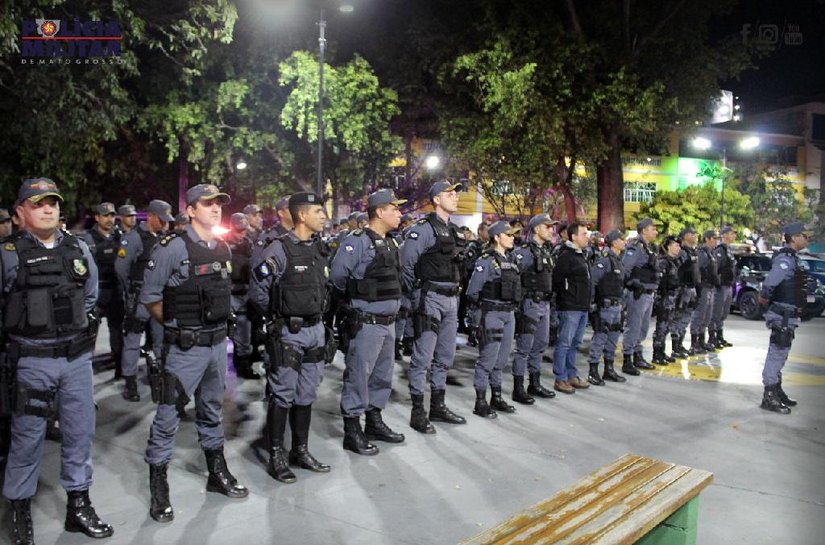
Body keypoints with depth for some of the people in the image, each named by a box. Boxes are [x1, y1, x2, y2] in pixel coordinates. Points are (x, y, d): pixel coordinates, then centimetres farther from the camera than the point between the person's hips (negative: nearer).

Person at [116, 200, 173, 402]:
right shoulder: (134, 237, -10)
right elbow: (121, 267, -9)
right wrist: (131, 292, 1)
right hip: (140, 299, -6)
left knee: (161, 338, 13)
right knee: (133, 340, 1)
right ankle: (130, 383, 6)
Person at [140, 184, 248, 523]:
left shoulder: (223, 248, 8)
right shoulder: (173, 248, -13)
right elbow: (150, 296, -8)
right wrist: (177, 324, 1)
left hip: (217, 342, 7)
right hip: (184, 347, -6)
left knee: (212, 411, 19)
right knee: (168, 416, 2)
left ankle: (217, 473, 33)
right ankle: (158, 486, 16)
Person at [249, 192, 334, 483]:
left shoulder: (319, 249, 7)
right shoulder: (279, 249, -14)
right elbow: (257, 290, -10)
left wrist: (316, 316, 13)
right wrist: (276, 317, 1)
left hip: (316, 330, 7)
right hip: (288, 333, -7)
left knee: (306, 395, 14)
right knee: (282, 396, 3)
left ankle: (300, 450, 26)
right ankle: (276, 456, 15)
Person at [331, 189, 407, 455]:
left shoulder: (391, 243, 12)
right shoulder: (358, 241, -15)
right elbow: (337, 275, -16)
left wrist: (391, 301, 14)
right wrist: (354, 294, 0)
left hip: (388, 322, 9)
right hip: (365, 323, -8)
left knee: (382, 375, 17)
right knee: (358, 376, 1)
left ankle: (374, 423, 31)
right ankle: (352, 431, 11)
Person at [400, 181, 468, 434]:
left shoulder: (453, 230, 14)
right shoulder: (424, 228, -11)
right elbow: (406, 263, -12)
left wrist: (454, 293, 16)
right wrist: (416, 293, -3)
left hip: (451, 299, 8)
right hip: (430, 299, -8)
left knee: (445, 357, 14)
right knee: (423, 357, -3)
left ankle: (438, 406, 26)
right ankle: (418, 411, 4)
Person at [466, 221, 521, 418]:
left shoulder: (510, 260, 14)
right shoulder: (486, 261, -10)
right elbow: (472, 291, -11)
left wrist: (512, 307, 12)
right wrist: (481, 308, -4)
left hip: (509, 314, 8)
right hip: (491, 314, -8)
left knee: (502, 359, 14)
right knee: (488, 359, -4)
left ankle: (496, 397, 25)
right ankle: (480, 403, 4)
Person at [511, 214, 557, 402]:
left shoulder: (546, 251, 15)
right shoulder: (523, 251, -12)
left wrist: (548, 300, 18)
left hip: (544, 304, 9)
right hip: (529, 304, -9)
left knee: (539, 346, 15)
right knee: (524, 347, -4)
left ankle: (535, 384, 26)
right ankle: (518, 389, 3)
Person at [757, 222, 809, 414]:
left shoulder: (793, 258, 14)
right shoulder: (785, 259, -18)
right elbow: (769, 283, -28)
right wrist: (764, 297, -10)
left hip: (789, 316, 10)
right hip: (783, 316, -10)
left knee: (780, 355, 17)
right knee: (777, 354, -6)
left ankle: (777, 391, 29)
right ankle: (769, 397, -1)